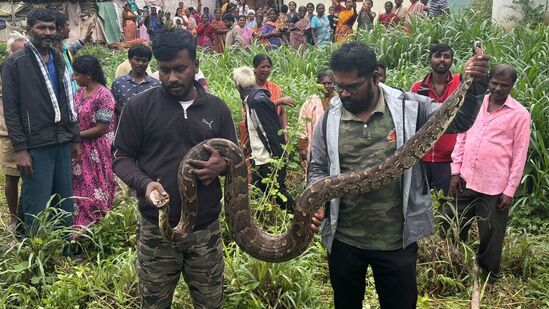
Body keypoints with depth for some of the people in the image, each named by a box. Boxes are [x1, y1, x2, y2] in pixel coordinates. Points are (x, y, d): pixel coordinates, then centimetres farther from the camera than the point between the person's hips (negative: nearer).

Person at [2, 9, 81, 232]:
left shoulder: (59, 60, 15)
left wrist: (75, 139, 14)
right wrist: (20, 149, -13)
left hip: (63, 144, 6)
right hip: (36, 147, -5)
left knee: (65, 206, 10)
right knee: (37, 211, -2)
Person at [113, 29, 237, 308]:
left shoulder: (217, 108, 4)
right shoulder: (139, 106, -3)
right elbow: (121, 157, 1)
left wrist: (222, 166, -12)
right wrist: (145, 184, -19)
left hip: (206, 229, 2)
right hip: (156, 230, -1)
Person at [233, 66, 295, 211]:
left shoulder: (258, 100, -19)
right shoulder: (250, 100, 9)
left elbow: (274, 133, -22)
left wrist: (277, 163, -21)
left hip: (270, 161, -9)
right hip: (259, 161, 9)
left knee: (278, 193, 2)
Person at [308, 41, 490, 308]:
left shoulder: (407, 107, -6)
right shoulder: (329, 119, -2)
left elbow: (458, 121, -4)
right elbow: (318, 169, 6)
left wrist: (474, 86, -21)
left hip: (398, 241, -1)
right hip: (343, 241, 2)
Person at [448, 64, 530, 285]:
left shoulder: (519, 114, -6)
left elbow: (519, 155, -5)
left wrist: (510, 190, -8)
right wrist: (456, 171, 4)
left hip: (495, 187, -4)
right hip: (466, 181, 4)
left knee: (491, 236, 8)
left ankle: (488, 278, 28)